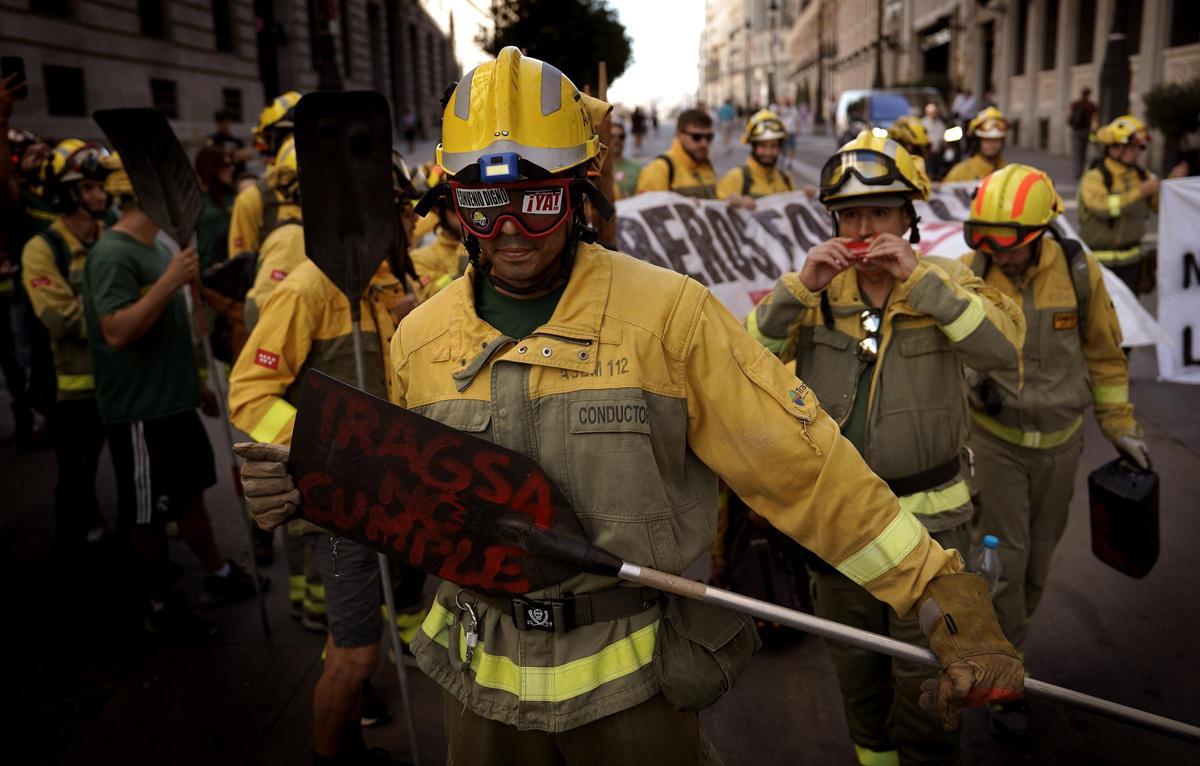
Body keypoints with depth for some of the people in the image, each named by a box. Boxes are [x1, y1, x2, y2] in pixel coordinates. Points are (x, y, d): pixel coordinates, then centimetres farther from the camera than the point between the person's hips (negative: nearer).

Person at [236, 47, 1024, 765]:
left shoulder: (668, 313, -15)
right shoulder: (420, 338, -2)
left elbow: (806, 461, -15)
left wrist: (947, 596, -17)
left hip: (634, 677, -3)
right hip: (485, 677, 4)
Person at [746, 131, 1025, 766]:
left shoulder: (945, 282, -6)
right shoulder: (816, 290, 0)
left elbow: (1003, 347, -24)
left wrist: (918, 278, -28)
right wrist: (799, 287, -21)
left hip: (927, 518, -3)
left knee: (923, 681, 6)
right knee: (855, 668, 22)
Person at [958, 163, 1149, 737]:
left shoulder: (1078, 271, -10)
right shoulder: (970, 274, -15)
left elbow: (1104, 353, 3)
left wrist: (1121, 427, 8)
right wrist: (971, 377, -18)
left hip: (1059, 440, 2)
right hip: (995, 437, -2)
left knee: (1037, 558, 14)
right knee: (1006, 558, -2)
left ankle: (1003, 641, 37)